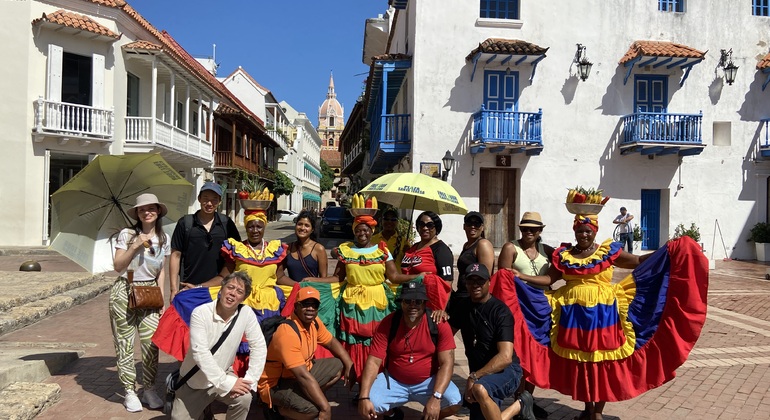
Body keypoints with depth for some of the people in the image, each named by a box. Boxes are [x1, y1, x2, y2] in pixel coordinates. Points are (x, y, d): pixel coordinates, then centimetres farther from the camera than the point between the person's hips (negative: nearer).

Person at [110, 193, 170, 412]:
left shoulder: (164, 239, 7)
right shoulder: (127, 234, -3)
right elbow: (118, 266, -6)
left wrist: (161, 300, 7)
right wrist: (135, 246, -17)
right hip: (125, 292, -2)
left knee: (151, 342, -4)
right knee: (125, 343, 1)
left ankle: (150, 390, 9)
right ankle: (129, 392, 12)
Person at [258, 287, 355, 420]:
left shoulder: (314, 322, -4)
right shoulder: (287, 333, -31)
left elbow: (331, 342, 13)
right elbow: (304, 376, -34)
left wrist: (349, 365, -2)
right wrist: (326, 407, -35)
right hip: (276, 385, -9)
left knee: (341, 366, 6)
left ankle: (303, 399, 5)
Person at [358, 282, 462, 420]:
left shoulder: (439, 325, -15)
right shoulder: (388, 323, -13)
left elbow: (447, 363, -18)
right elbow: (374, 361, -16)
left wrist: (436, 397, -32)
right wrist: (364, 397, -30)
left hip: (428, 381, -1)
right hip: (394, 380, 1)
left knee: (455, 402, -26)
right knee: (369, 404, -23)